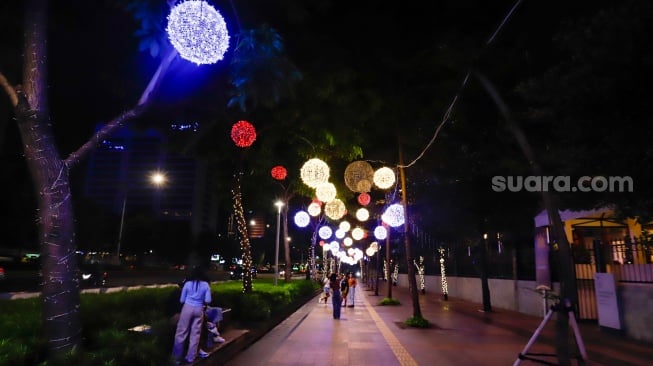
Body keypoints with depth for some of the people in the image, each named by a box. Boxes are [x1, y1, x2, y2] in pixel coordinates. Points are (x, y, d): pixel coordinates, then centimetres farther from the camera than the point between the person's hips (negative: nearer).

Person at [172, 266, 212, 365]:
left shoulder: (187, 283, 1)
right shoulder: (206, 285, 2)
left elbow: (181, 300, 5)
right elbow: (208, 301, -1)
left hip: (187, 308, -1)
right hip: (199, 310, 1)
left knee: (181, 333, 7)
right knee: (195, 334, 10)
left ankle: (177, 358, 12)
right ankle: (190, 358, 17)